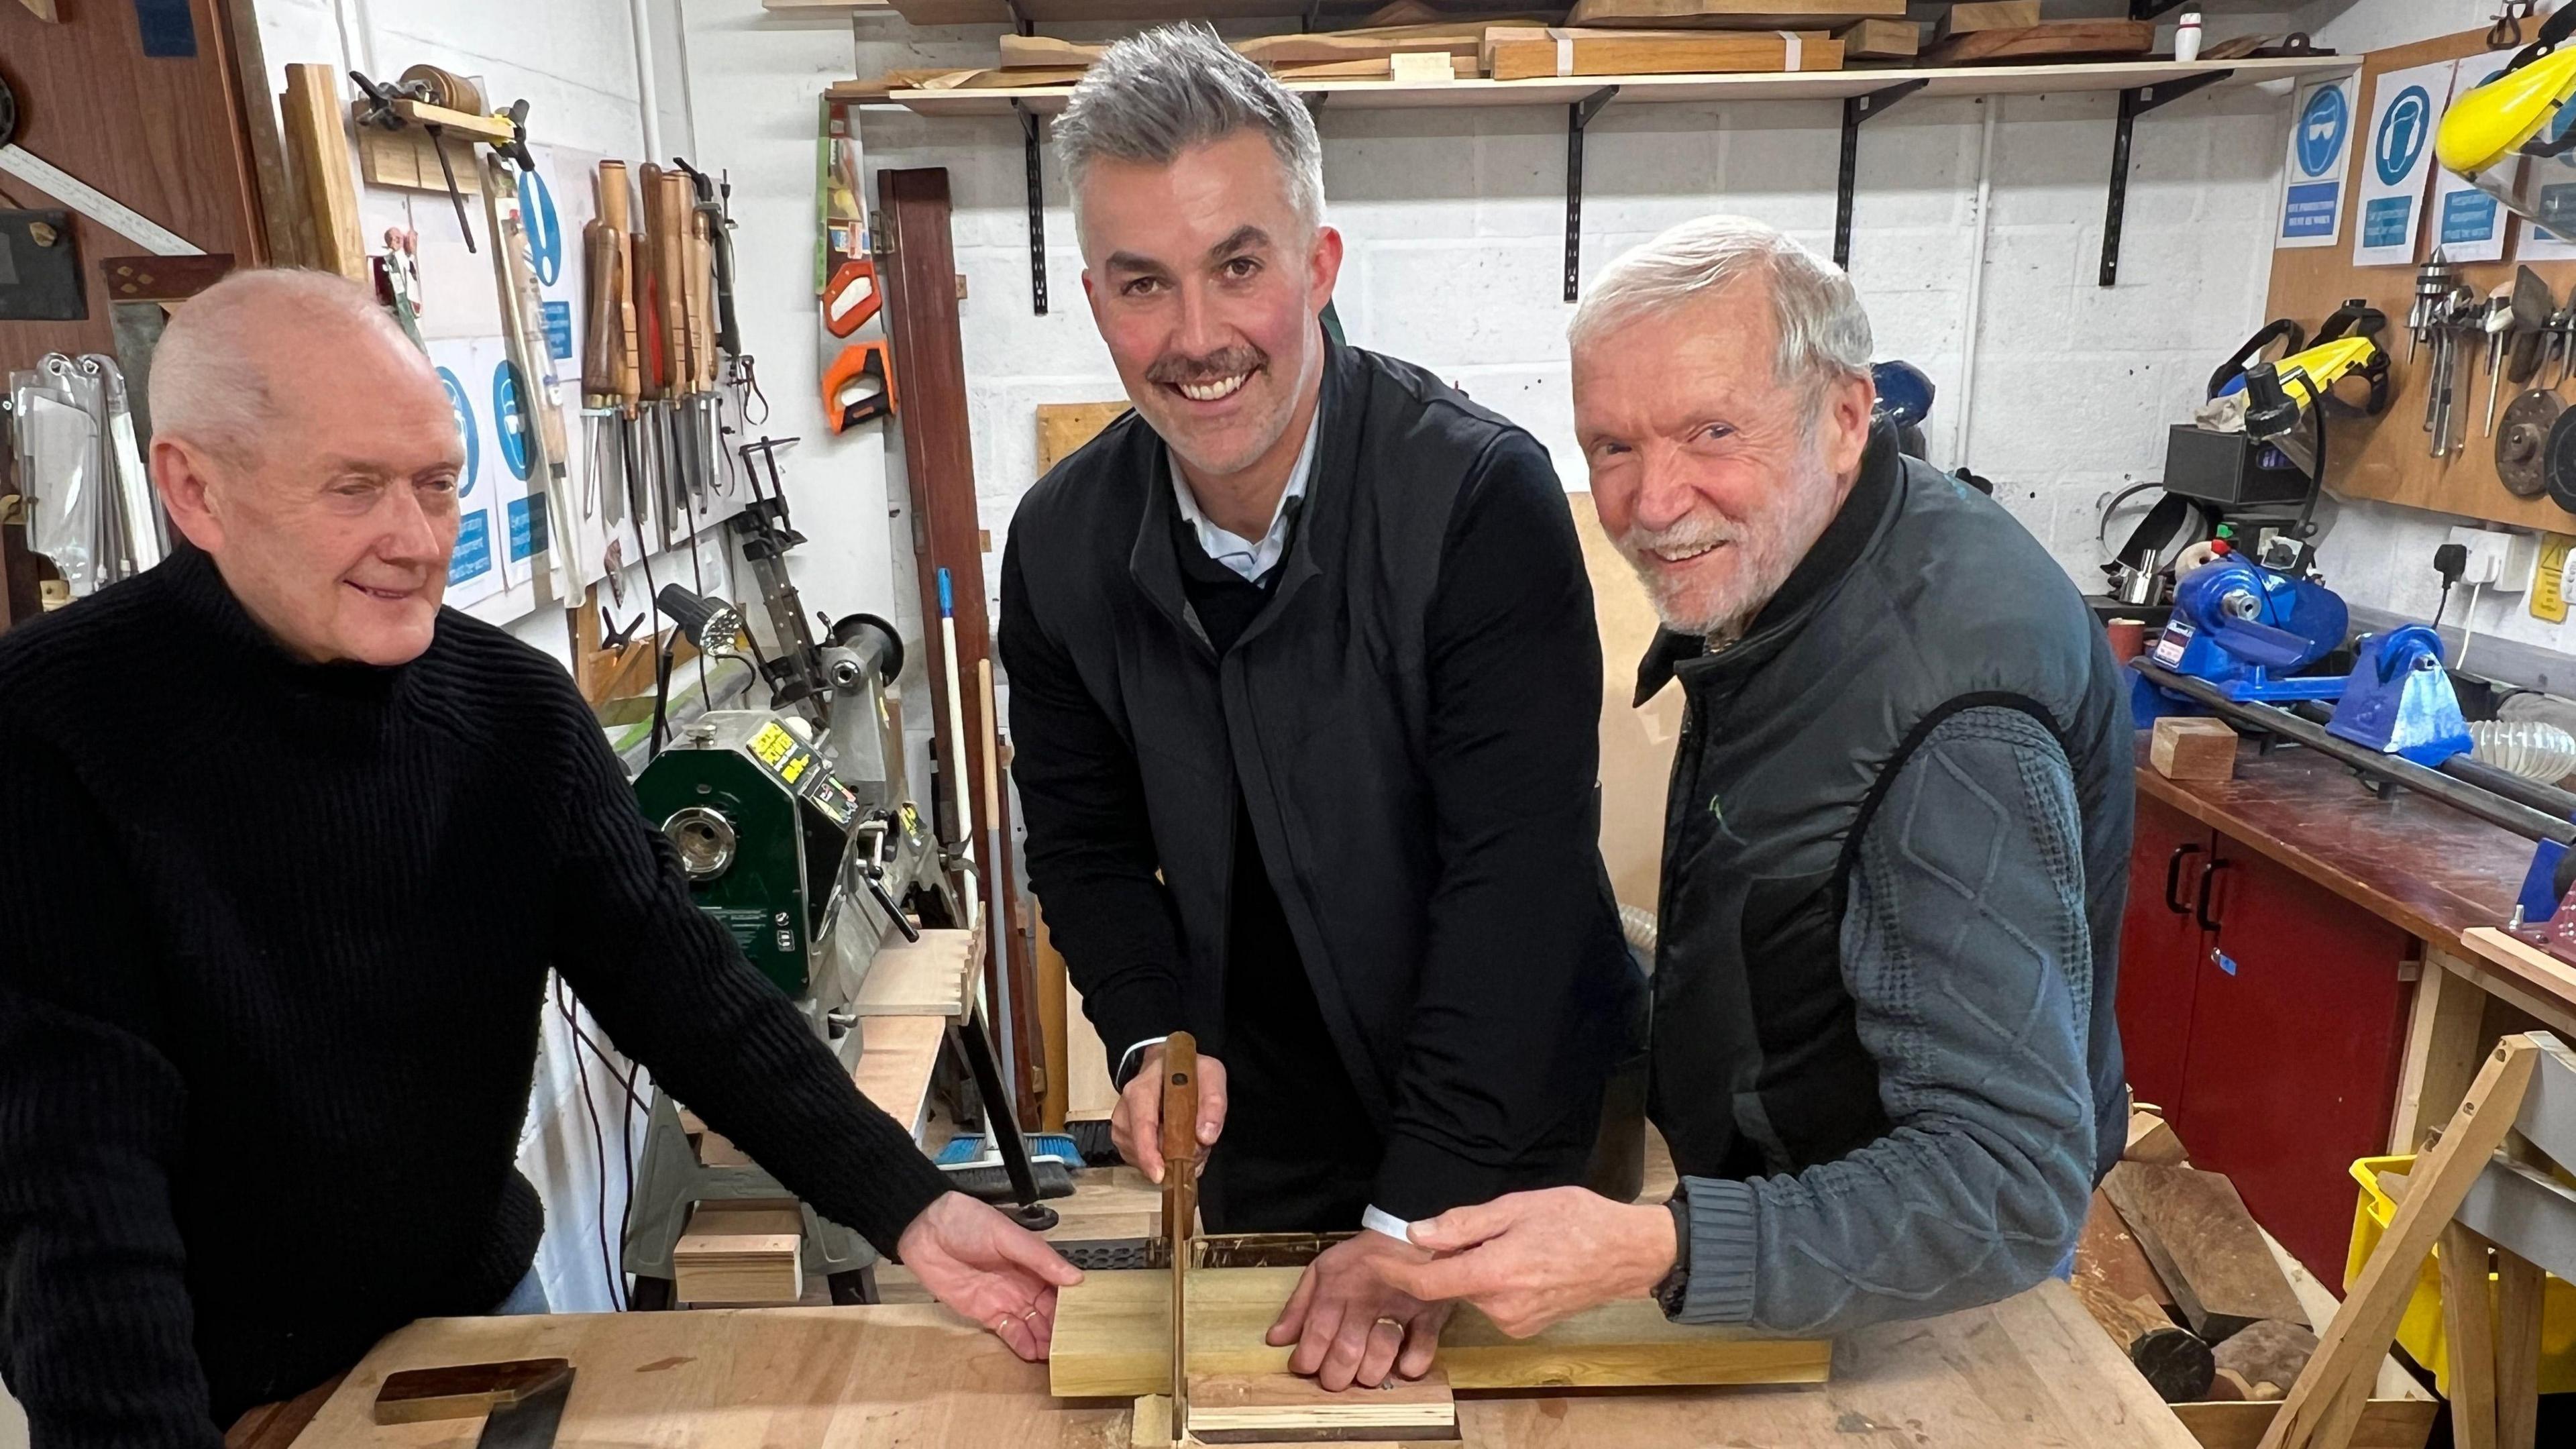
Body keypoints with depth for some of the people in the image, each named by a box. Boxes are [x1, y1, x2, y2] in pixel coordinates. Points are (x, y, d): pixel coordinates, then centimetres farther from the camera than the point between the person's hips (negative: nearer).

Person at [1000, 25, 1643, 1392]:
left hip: (1517, 1119, -3)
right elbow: (1086, 843, 2)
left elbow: (1514, 870, -26)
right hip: (1256, 1132, 4)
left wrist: (1420, 1215, -27)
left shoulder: (1481, 497, -25)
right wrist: (1153, 1037, -14)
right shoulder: (1061, 543, -10)